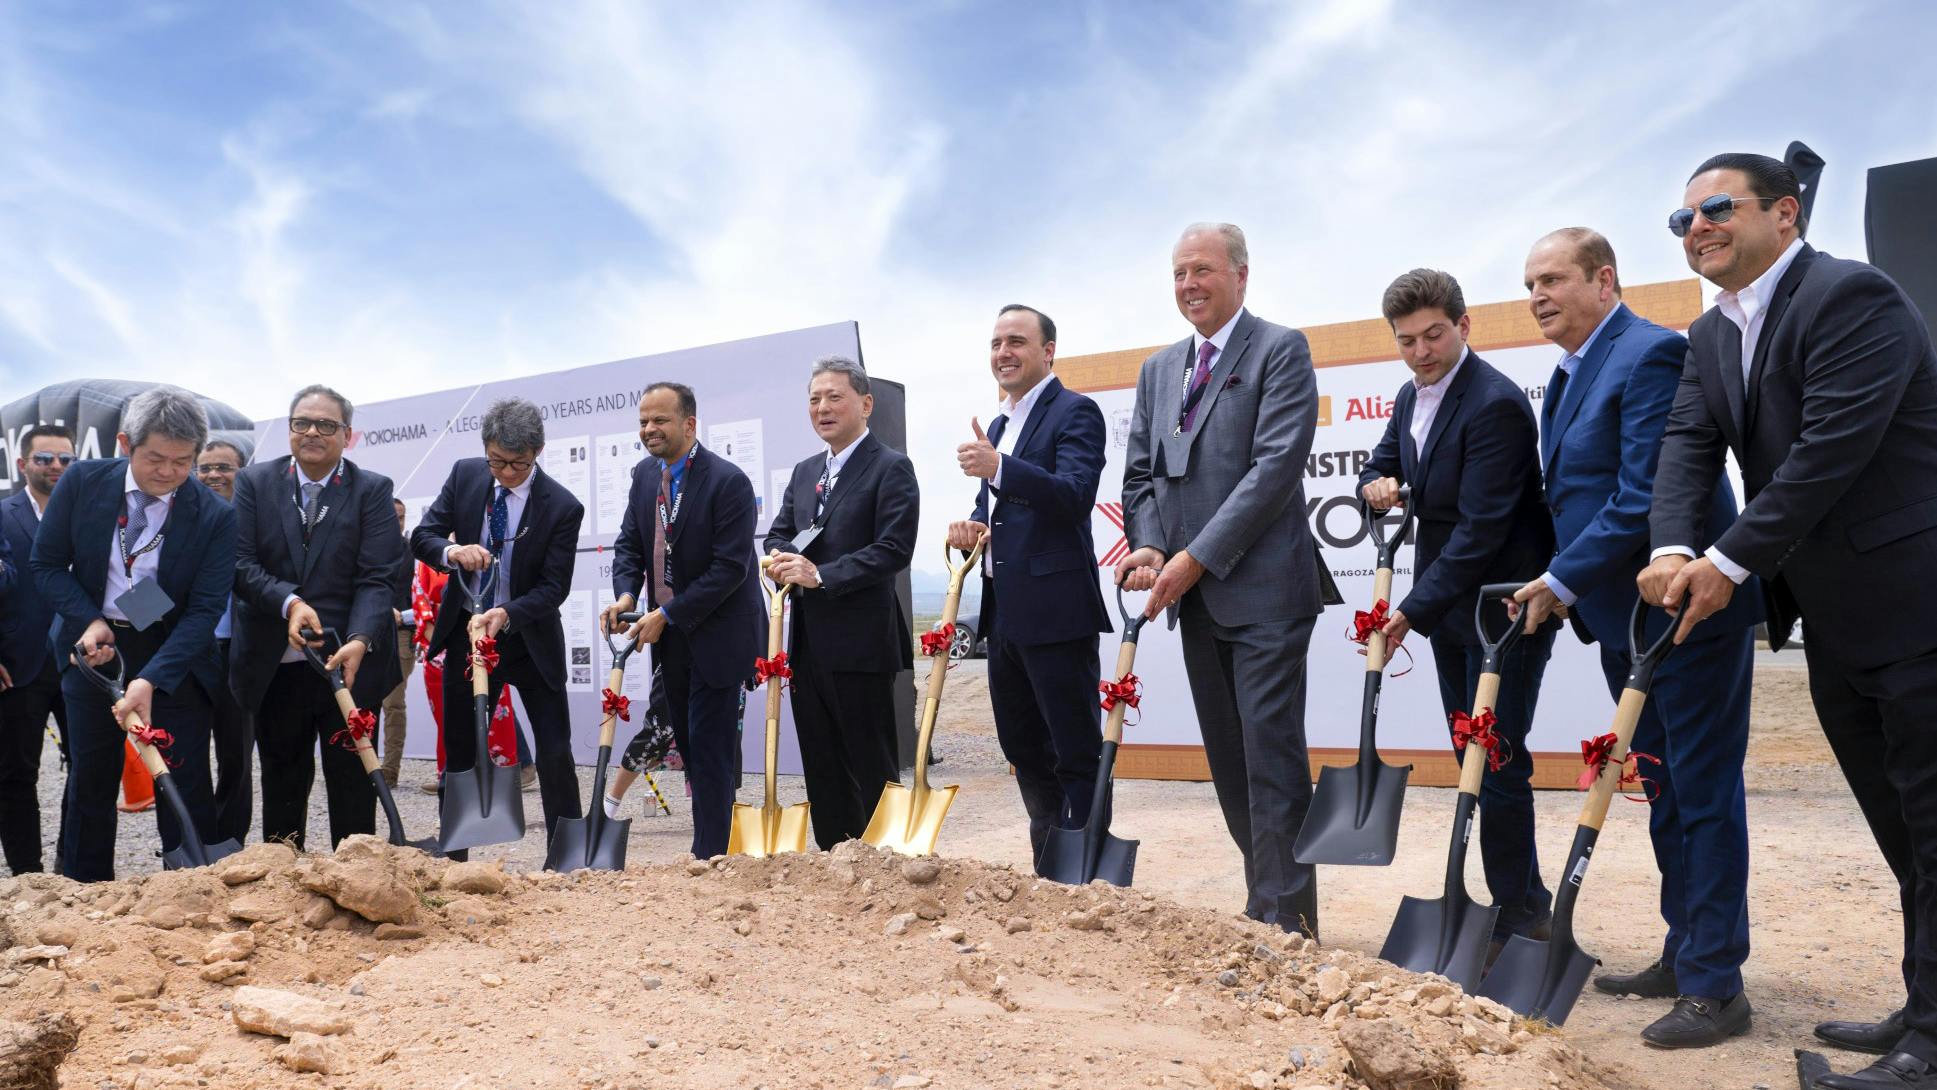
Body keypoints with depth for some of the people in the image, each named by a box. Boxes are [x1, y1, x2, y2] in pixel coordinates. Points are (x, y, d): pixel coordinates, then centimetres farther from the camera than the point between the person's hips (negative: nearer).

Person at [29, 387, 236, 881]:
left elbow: (205, 608, -16)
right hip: (93, 649, 2)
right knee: (90, 780, 11)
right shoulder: (81, 483, -9)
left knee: (186, 783, 0)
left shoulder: (214, 515, -16)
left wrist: (151, 679, -27)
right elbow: (48, 564, 0)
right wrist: (89, 620, -17)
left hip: (174, 656, -2)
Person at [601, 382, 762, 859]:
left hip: (717, 635, -7)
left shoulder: (728, 481, -19)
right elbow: (629, 543, 9)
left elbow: (729, 568, -22)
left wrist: (667, 614, -21)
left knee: (710, 749, -4)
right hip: (670, 636, 7)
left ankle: (708, 856, 2)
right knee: (689, 744, 14)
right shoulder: (644, 475, 4)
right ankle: (717, 825, 28)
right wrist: (625, 595, -12)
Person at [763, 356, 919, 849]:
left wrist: (820, 575, -22)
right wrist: (783, 560, -7)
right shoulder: (805, 471, 17)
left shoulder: (890, 468, -7)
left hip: (861, 641, -7)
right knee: (821, 768, 13)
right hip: (808, 642, 8)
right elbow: (778, 533, 17)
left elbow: (894, 550, -17)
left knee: (871, 769, 1)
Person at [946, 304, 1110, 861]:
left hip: (1055, 608, -10)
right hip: (1004, 609, 10)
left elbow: (1076, 496, -23)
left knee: (1077, 752, -2)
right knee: (1022, 746, 17)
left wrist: (998, 468, -35)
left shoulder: (1074, 412, -8)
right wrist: (973, 526, 3)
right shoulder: (998, 424, 19)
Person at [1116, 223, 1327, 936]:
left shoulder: (1280, 351, -4)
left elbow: (1276, 467, -14)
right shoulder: (1159, 370, 17)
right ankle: (1265, 903, 22)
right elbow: (1140, 474, 14)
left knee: (1272, 757, -6)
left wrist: (1195, 558, -17)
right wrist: (1149, 547, -6)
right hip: (1194, 595, 7)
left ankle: (1288, 922, 2)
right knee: (1228, 762, 11)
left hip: (1263, 589, -7)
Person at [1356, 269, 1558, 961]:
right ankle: (1522, 904, 25)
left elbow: (1481, 528, -24)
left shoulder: (1495, 404, -20)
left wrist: (1412, 611, -24)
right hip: (1448, 606, 9)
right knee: (1477, 760, 13)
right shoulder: (1411, 397, 8)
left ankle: (1516, 917, 6)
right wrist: (1376, 485, -7)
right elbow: (1380, 467, 19)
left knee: (1497, 762, -6)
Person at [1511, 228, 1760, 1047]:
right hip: (1625, 620, 10)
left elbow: (1644, 499, -23)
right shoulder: (1568, 379, 14)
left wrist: (1561, 581, -18)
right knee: (1665, 795, 17)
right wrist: (1565, 588, 4)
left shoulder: (1651, 355, -15)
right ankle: (1683, 956, 29)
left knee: (1703, 796, -2)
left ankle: (1715, 987, 7)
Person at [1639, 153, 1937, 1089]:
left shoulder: (1852, 296, -15)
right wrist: (1674, 548, -17)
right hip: (1833, 619, 9)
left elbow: (1833, 448, -23)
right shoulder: (1710, 337, 12)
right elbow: (1688, 444, 1)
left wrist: (1730, 564, -20)